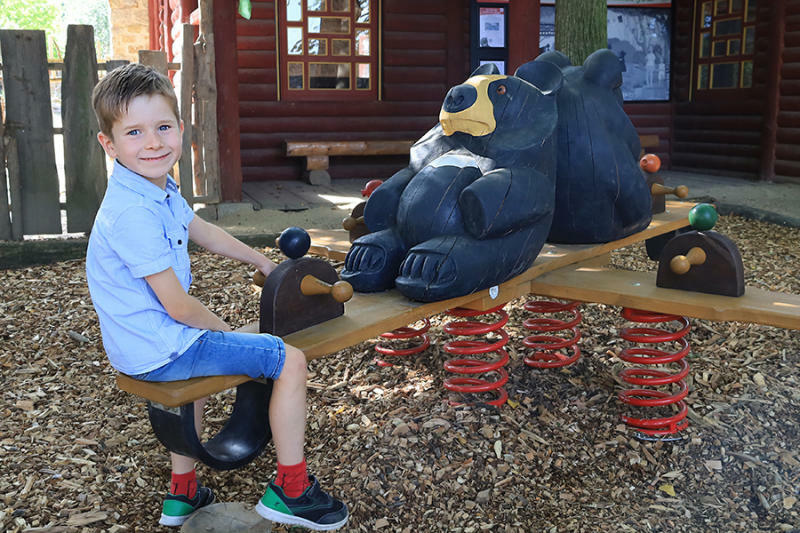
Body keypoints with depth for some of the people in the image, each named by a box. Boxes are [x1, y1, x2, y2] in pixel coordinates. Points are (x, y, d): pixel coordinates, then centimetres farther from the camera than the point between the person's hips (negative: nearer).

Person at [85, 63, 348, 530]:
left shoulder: (160, 188, 2)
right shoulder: (133, 214, -28)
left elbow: (202, 230, 21)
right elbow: (177, 306, -25)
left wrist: (261, 261, 31)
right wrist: (224, 330, -7)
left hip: (145, 342, 10)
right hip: (160, 351, -10)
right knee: (290, 360, -5)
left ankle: (184, 493, 44)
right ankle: (290, 490, 10)